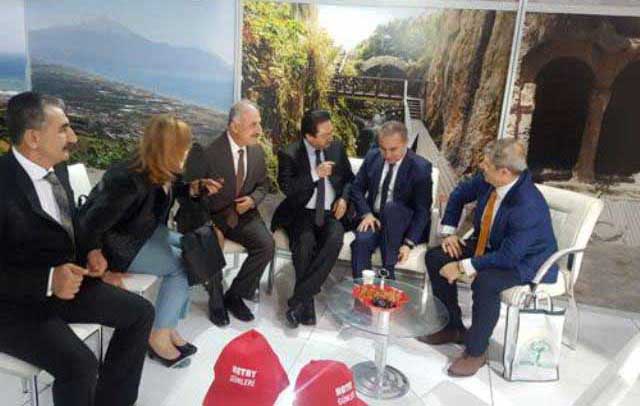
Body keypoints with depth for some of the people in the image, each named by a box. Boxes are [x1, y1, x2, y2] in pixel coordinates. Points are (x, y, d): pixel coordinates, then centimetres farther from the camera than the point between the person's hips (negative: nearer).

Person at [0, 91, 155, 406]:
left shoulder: (57, 168, 2)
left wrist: (90, 252, -1)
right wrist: (47, 281, -30)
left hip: (65, 281, 8)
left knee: (140, 312, 3)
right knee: (80, 365, -26)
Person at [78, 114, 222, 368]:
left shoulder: (161, 171, -8)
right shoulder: (128, 180, -33)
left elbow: (167, 191, 17)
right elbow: (90, 226, -29)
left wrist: (196, 188, -2)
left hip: (144, 232, 9)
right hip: (116, 242, -8)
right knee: (181, 265, -15)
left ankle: (168, 327, 3)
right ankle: (159, 338, -2)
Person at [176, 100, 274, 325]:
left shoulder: (257, 151, 1)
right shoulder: (206, 151, -16)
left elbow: (262, 185, 16)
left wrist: (252, 200, -8)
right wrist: (208, 225, -21)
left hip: (242, 214, 4)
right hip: (209, 216, -4)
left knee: (267, 245, -20)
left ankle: (234, 295, 1)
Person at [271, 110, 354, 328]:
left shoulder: (337, 147, 6)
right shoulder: (289, 154, -5)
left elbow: (349, 178, 17)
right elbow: (287, 188, -14)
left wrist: (344, 198, -2)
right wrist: (315, 174, -22)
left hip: (331, 213, 2)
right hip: (302, 213, -2)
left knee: (335, 240, -30)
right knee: (305, 243, -33)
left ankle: (298, 298, -25)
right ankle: (307, 302, -14)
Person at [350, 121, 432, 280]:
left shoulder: (421, 167, -12)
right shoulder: (372, 157, -1)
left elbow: (422, 210, -10)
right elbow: (357, 188, 7)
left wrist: (409, 243, -21)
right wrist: (366, 214, -11)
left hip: (401, 225, -2)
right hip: (373, 218, 2)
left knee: (391, 207, -35)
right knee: (361, 241, -31)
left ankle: (388, 273, -27)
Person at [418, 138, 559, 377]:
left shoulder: (528, 206, -35)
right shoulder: (489, 181, -15)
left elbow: (508, 257, -32)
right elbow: (459, 194, 5)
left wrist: (463, 267, -29)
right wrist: (449, 232, -2)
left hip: (526, 261, -8)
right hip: (490, 245, 8)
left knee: (485, 281, -36)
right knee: (435, 257, -2)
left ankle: (475, 351, -11)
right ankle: (452, 327, 13)